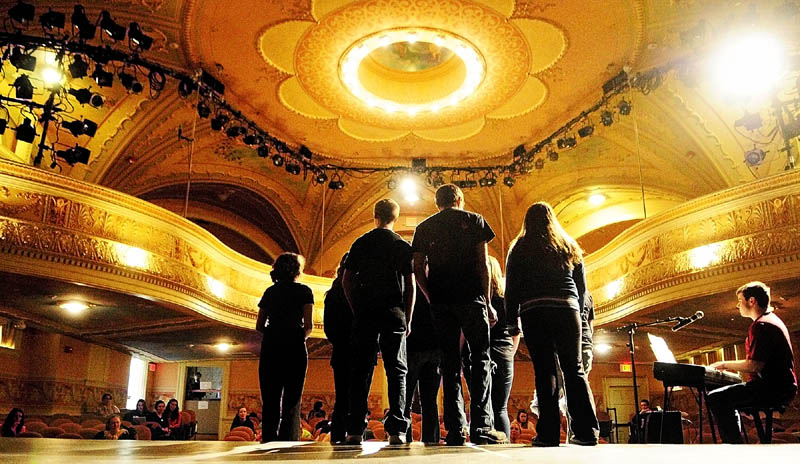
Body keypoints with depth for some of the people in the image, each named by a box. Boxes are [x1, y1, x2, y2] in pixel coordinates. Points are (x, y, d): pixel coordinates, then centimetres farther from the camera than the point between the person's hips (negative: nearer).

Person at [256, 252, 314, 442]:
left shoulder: (270, 292, 14)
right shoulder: (303, 291, 3)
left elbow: (259, 326, 11)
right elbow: (308, 325, -5)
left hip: (270, 349, 3)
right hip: (294, 349, -3)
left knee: (270, 400, 7)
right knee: (292, 400, -1)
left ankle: (268, 440, 2)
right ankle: (289, 440, -9)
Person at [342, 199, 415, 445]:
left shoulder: (360, 243, 7)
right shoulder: (403, 246, 5)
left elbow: (346, 281, 4)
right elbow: (411, 286, 1)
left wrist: (356, 309, 12)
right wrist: (407, 319, 7)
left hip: (365, 312, 1)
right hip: (394, 313, -1)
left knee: (361, 370, 4)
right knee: (396, 370, 3)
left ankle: (355, 429, 1)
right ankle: (396, 429, -4)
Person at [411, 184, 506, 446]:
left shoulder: (424, 227, 13)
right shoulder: (474, 220, 8)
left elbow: (418, 269, 7)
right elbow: (482, 263, 1)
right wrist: (488, 301, 2)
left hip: (440, 302, 2)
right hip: (471, 298, -2)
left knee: (450, 363, 4)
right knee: (481, 359, 2)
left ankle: (455, 430, 1)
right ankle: (481, 426, -7)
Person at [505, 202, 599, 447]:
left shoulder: (520, 249, 9)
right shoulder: (569, 248, 17)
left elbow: (512, 288, 5)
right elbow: (582, 286, 18)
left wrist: (512, 319, 13)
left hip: (533, 312, -2)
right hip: (567, 309, 2)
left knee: (545, 371, -1)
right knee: (574, 369, 5)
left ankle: (549, 433, -3)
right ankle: (587, 430, 0)